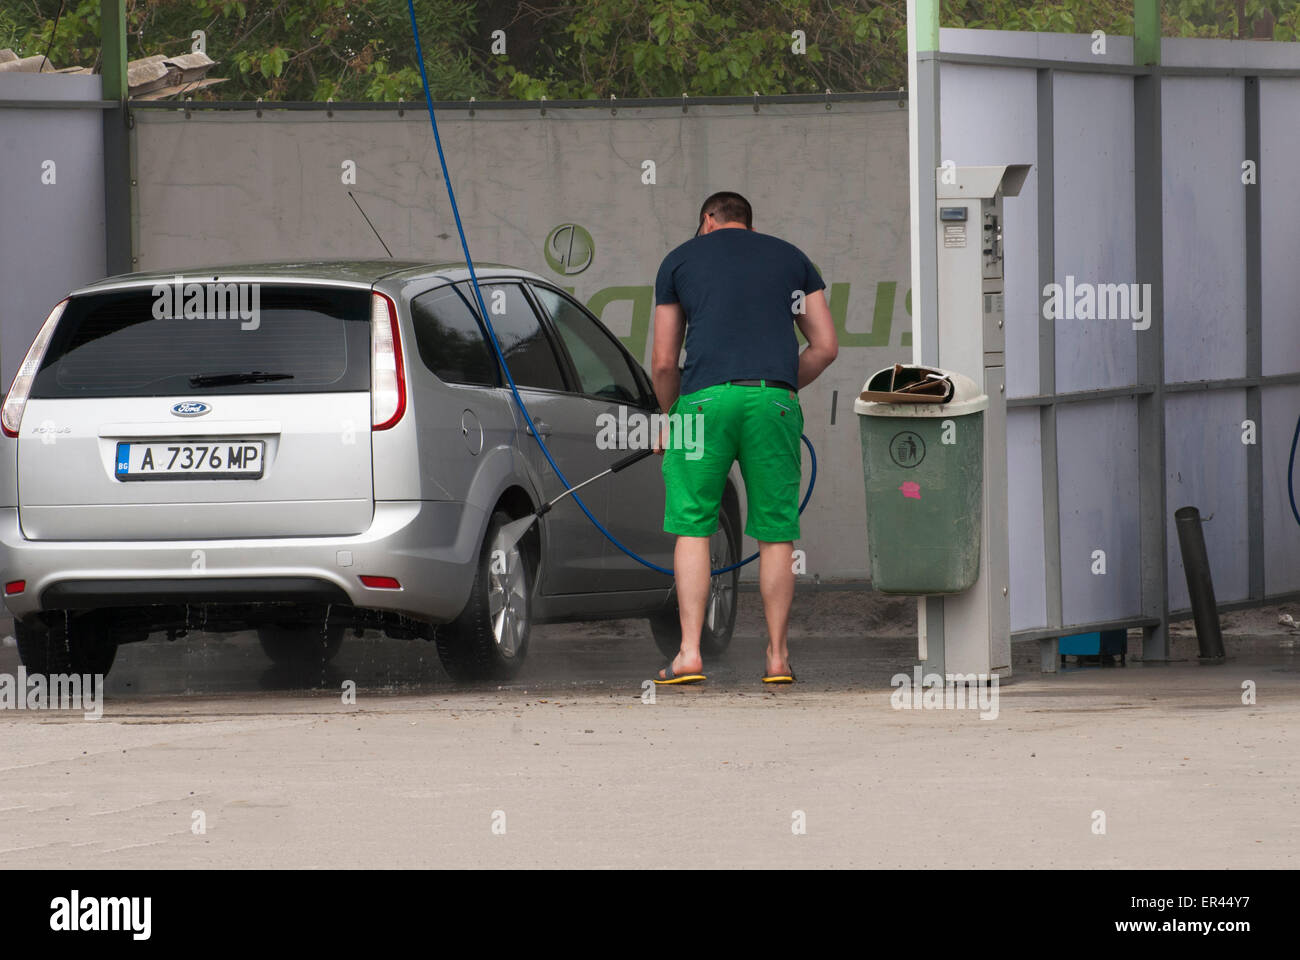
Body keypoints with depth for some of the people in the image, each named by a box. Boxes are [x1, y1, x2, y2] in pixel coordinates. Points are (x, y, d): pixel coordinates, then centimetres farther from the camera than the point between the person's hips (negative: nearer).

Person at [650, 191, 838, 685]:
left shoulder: (680, 259, 17)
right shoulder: (791, 258, 21)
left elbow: (663, 363, 14)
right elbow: (826, 346, 15)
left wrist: (670, 417, 28)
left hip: (705, 397, -1)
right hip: (774, 399, 1)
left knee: (692, 528, 5)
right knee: (776, 533, 7)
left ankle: (689, 653, -2)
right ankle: (778, 657, 9)